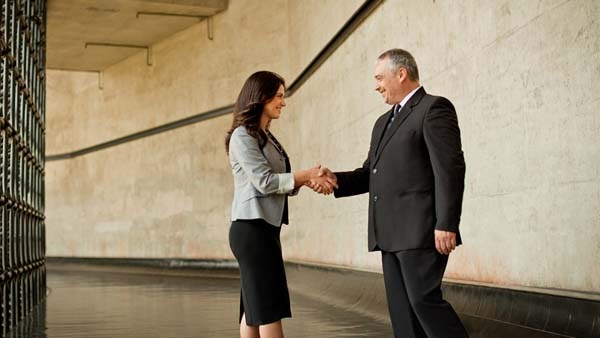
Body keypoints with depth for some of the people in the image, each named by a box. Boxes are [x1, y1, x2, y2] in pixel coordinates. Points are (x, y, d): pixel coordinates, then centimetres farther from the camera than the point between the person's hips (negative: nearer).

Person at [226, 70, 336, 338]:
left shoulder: (266, 137, 19)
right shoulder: (243, 136, -8)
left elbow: (282, 184, 12)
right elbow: (264, 181, -15)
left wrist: (308, 179, -6)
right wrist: (308, 174, -11)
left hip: (265, 228, 9)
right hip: (252, 228, -9)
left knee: (255, 307, 9)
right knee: (269, 309, -9)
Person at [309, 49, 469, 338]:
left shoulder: (434, 108, -5)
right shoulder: (384, 122, 22)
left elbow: (450, 168, -14)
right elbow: (370, 173, 19)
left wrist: (446, 224, -21)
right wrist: (336, 180, 0)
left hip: (420, 229, -8)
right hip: (391, 233, 9)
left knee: (424, 299, -12)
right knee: (402, 306, 6)